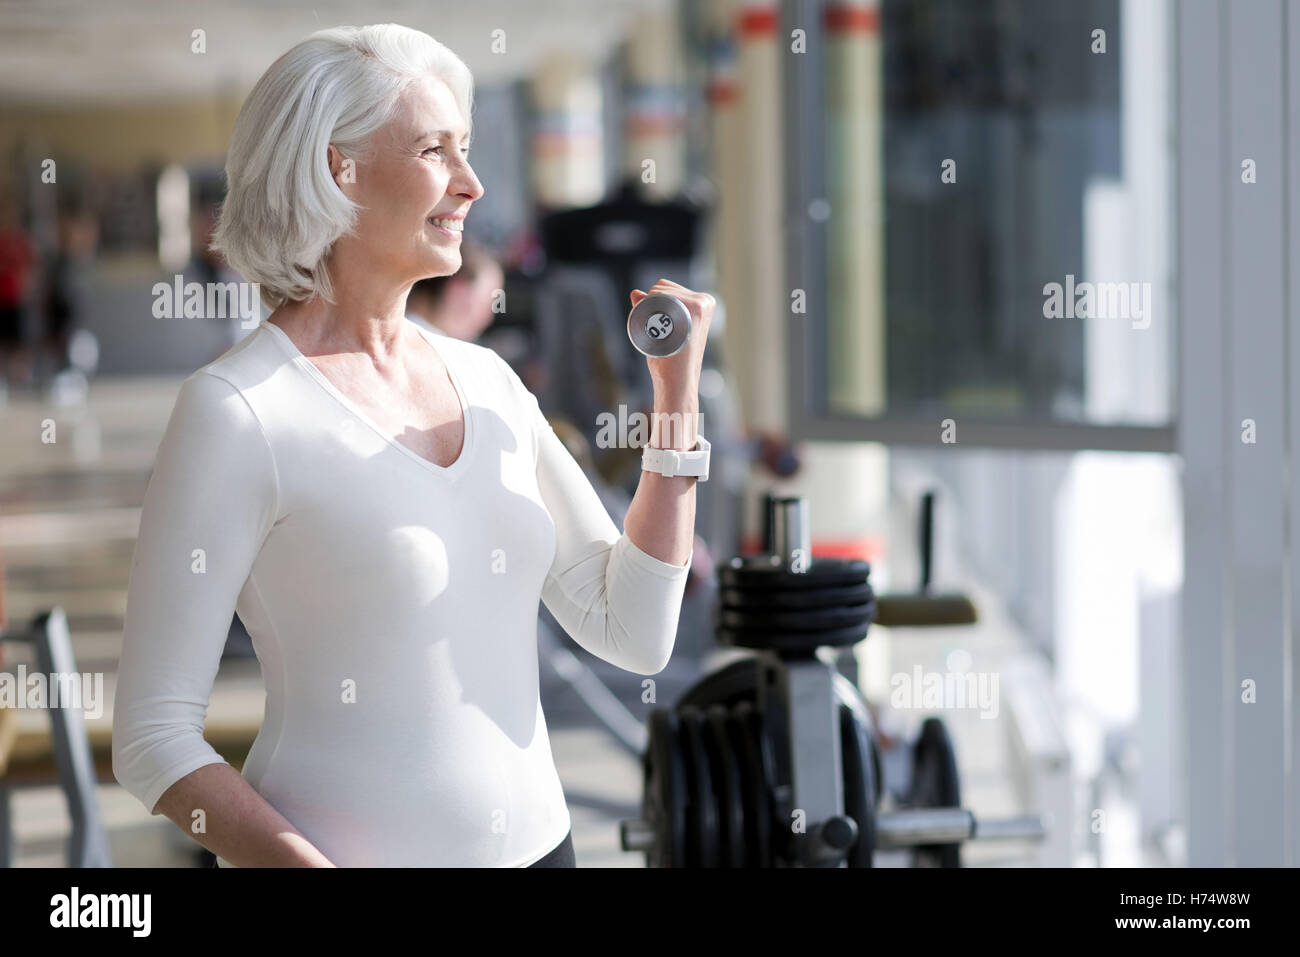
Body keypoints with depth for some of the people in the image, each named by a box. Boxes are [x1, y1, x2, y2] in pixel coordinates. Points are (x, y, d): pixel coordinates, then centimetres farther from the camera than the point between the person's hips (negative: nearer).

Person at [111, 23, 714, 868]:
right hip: (341, 847, -6)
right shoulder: (236, 411, -13)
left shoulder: (485, 380, 6)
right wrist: (303, 862, -25)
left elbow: (632, 634, 5)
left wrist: (678, 396, 1)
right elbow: (154, 739, -13)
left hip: (533, 838, 6)